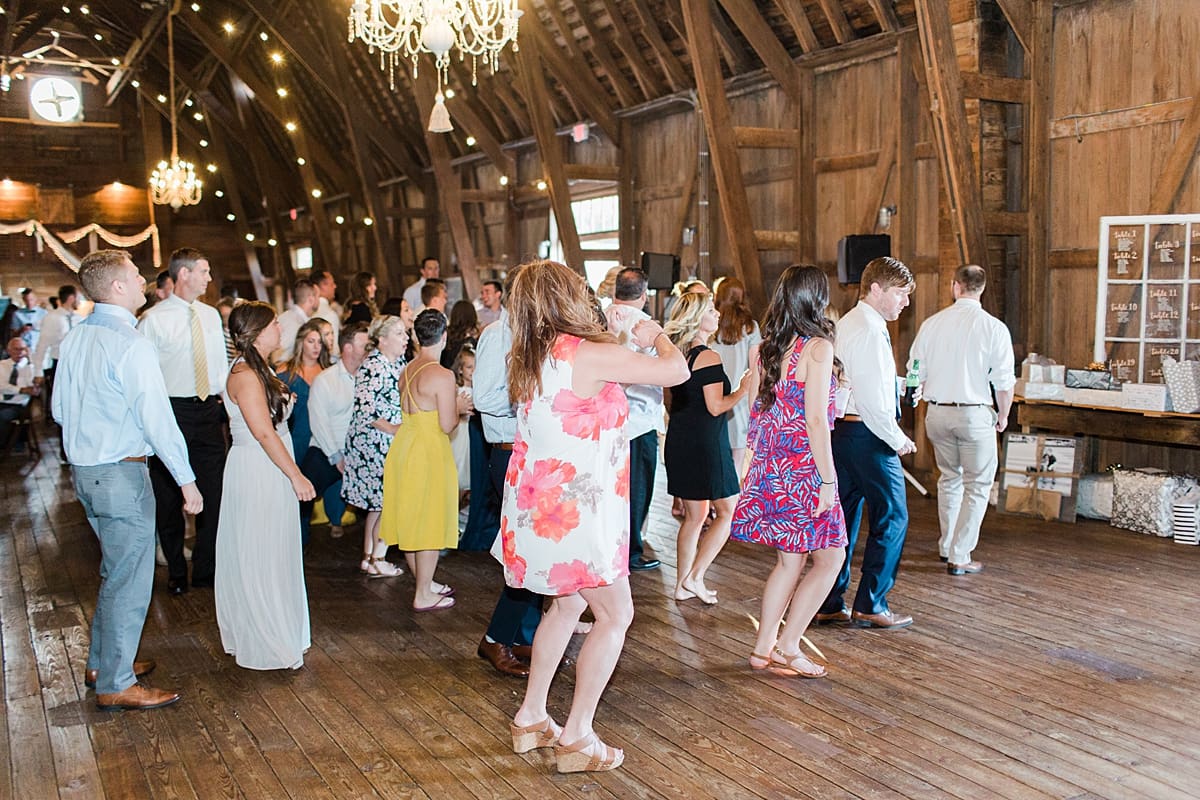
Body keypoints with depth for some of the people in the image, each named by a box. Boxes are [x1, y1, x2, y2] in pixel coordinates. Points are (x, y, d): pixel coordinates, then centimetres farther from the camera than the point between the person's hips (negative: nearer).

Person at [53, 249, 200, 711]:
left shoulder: (74, 339, 8)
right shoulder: (129, 344, -19)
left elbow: (59, 409, 16)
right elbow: (157, 418, -21)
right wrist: (187, 481, -16)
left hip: (85, 472, 9)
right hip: (121, 475, -9)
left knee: (116, 571, 22)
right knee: (129, 581, 1)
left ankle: (102, 663, 34)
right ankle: (116, 685, 10)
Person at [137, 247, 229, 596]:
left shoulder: (211, 315, 10)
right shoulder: (153, 319, -8)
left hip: (209, 410, 5)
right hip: (171, 412, -5)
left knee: (214, 491, 6)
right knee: (169, 495, 8)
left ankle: (206, 569, 21)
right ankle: (176, 572, 25)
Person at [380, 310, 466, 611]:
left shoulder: (407, 370, 7)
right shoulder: (442, 375, -17)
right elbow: (447, 425, -16)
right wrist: (458, 407, 3)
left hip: (403, 447, 8)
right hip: (429, 451, -8)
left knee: (411, 520, 16)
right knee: (430, 523, 2)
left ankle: (425, 583, 32)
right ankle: (424, 596, 10)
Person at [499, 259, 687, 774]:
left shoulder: (526, 358, 6)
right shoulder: (590, 354, -19)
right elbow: (677, 370, -15)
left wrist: (620, 343, 19)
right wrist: (654, 335, 5)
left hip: (538, 500, 9)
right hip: (575, 507, -9)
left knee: (569, 603, 23)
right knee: (615, 614, 4)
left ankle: (531, 718, 30)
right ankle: (576, 739, 9)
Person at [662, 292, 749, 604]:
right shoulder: (708, 358, -15)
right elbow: (716, 407, -16)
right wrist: (743, 389, -5)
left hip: (679, 442, 8)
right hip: (706, 443, -8)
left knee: (693, 515, 15)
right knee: (728, 511, 5)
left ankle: (683, 585, 19)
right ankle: (695, 577, 2)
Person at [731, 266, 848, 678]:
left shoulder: (768, 349, 8)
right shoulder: (817, 347, -13)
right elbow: (816, 420, -17)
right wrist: (827, 480, -14)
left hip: (770, 465, 7)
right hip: (803, 468, -7)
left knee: (788, 562, 16)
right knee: (830, 557, 6)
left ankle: (763, 648, 19)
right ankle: (787, 647, 6)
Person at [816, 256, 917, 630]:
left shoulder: (844, 325, 16)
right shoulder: (870, 331, -16)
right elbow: (872, 397, -21)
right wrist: (897, 438, -11)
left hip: (841, 429, 10)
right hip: (867, 434, -10)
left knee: (843, 515, 13)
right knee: (891, 517, 0)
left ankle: (830, 603, 19)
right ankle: (870, 606, 5)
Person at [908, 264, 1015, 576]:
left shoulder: (931, 324, -1)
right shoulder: (994, 328, -10)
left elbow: (916, 373, 4)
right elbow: (1004, 382, -9)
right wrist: (1004, 415, 8)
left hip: (937, 412, 4)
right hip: (974, 413, -4)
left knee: (949, 478, 21)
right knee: (977, 486, 7)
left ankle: (947, 546, 31)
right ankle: (959, 557, 6)